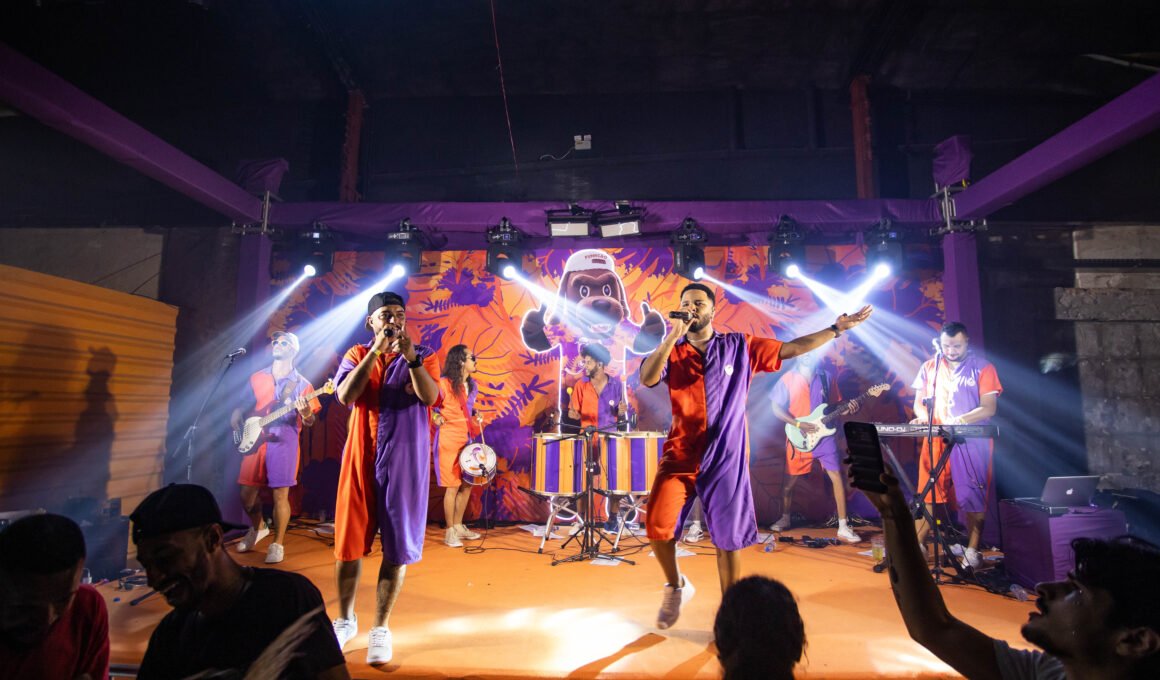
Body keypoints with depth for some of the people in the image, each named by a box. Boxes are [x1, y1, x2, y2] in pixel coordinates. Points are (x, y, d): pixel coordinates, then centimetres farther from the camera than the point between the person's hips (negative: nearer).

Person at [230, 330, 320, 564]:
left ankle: (278, 544, 11)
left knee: (280, 494, -4)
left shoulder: (301, 383, 1)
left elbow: (309, 422, -2)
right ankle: (258, 528, 37)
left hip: (283, 442, -4)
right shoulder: (257, 378, 11)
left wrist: (306, 415, -24)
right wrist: (236, 416, -4)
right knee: (247, 494, 9)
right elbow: (244, 406, 18)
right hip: (255, 440, 4)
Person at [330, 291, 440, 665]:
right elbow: (345, 395, -11)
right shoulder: (357, 354, 6)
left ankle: (380, 628, 20)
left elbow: (430, 397, -15)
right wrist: (375, 351, -18)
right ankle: (345, 619, 32)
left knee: (397, 546, 4)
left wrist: (411, 357, -27)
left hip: (405, 461, -1)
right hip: (361, 458, 2)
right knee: (348, 540, 10)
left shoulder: (423, 356, 2)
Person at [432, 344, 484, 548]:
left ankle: (458, 526, 27)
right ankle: (450, 532, 12)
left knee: (467, 484, 11)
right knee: (453, 487, -2)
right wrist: (436, 417, -26)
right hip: (449, 440, -7)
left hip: (467, 440, 7)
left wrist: (476, 416, 4)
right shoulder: (444, 384, -14)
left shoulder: (472, 385, 9)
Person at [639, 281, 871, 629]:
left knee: (729, 538, 9)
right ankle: (676, 587, 19)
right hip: (679, 456, 0)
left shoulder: (740, 347, 5)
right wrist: (672, 338, -19)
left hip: (726, 459, 0)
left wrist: (836, 328, 6)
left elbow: (791, 348, 9)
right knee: (657, 526, -11)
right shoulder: (672, 351, 5)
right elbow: (647, 379, -13)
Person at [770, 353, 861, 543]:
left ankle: (843, 527, 4)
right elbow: (777, 408, -5)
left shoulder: (827, 377, 6)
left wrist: (848, 408, -9)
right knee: (790, 481, 8)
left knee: (837, 476, -6)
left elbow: (835, 405, 12)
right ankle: (785, 519, 30)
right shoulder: (788, 379, -2)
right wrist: (799, 424, -14)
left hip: (824, 435, 1)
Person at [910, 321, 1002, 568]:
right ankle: (917, 545, 7)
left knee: (973, 497, 3)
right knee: (927, 494, 0)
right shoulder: (929, 368, 10)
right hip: (936, 440, 2)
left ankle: (972, 551, 14)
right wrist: (923, 417, -10)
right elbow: (918, 403, 12)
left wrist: (961, 419, -23)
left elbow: (989, 408, -7)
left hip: (972, 442, -2)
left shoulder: (982, 367, 1)